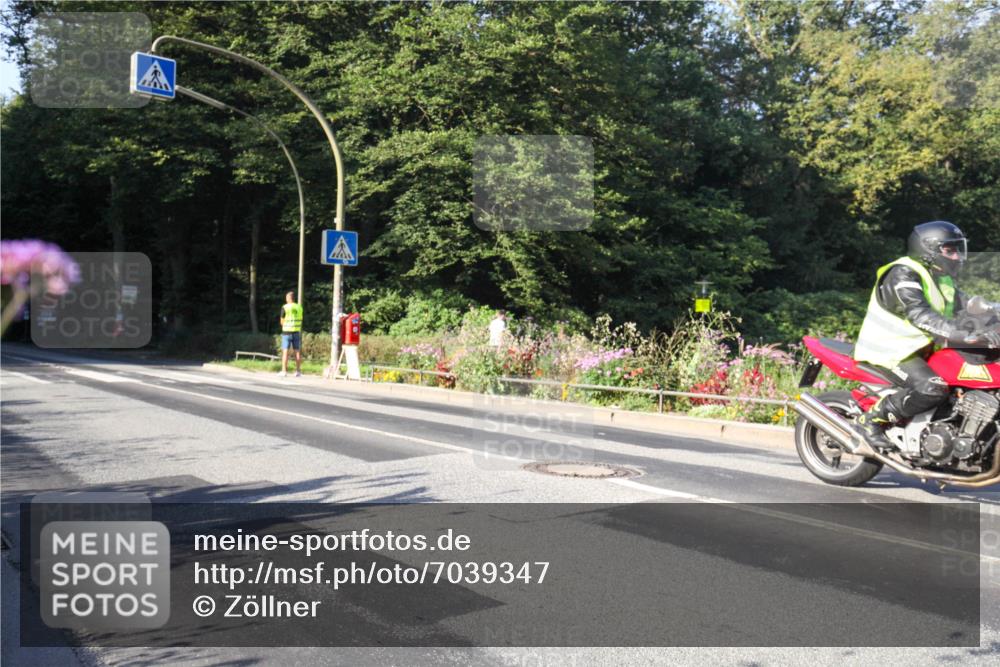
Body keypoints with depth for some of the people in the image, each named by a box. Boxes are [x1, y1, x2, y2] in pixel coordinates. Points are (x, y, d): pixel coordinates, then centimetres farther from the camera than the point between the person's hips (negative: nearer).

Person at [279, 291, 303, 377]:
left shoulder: (285, 307, -7)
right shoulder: (299, 307, 7)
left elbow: (282, 321, -3)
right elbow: (300, 321, 10)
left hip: (287, 331, -4)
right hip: (297, 331, 4)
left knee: (285, 351, -1)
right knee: (297, 352, 6)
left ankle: (284, 371, -3)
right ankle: (298, 371, 8)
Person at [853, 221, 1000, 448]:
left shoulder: (942, 279, 14)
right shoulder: (903, 274, -17)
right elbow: (921, 315, -31)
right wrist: (966, 335, -41)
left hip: (921, 347, 10)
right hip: (892, 349, -10)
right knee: (934, 389, -30)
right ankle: (872, 419, -17)